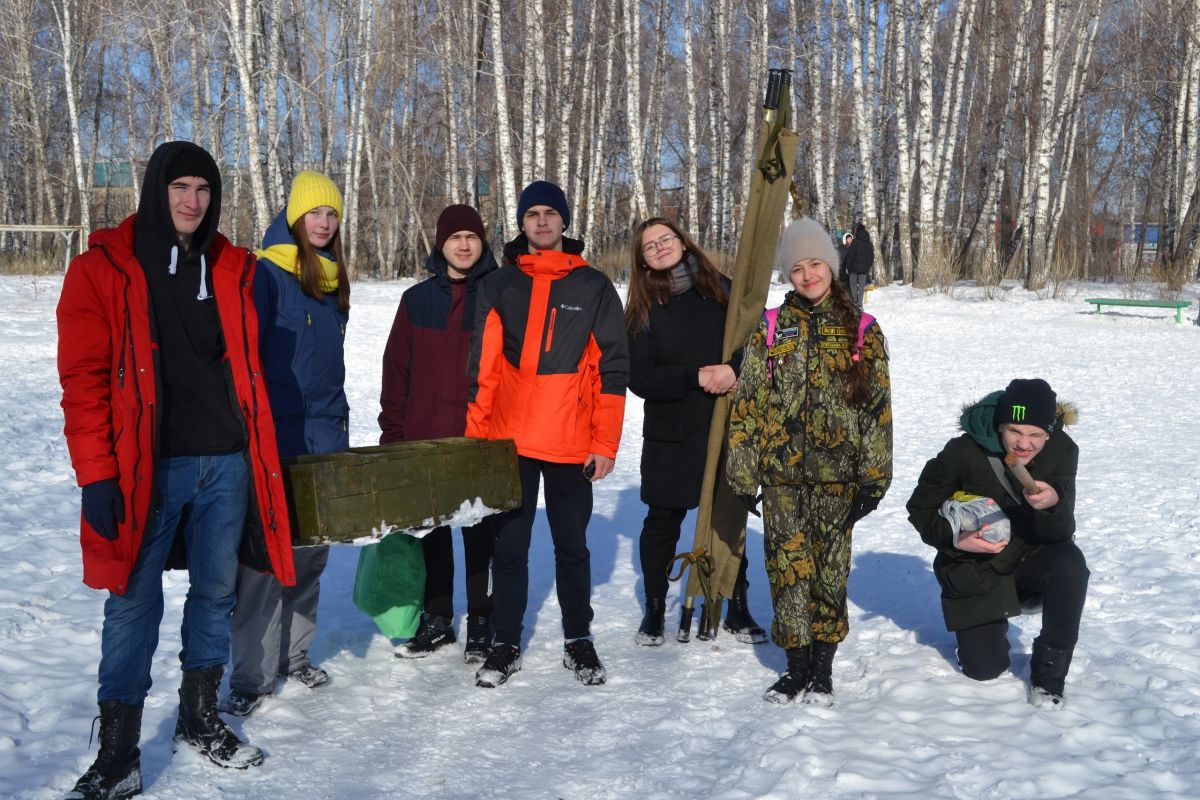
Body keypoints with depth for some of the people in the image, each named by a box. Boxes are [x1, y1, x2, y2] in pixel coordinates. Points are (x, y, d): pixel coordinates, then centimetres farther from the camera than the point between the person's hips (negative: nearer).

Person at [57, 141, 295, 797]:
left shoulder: (232, 268, 10)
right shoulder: (105, 267, -2)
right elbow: (83, 376, -6)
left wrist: (260, 451, 12)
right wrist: (96, 474, -12)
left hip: (227, 463, 4)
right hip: (147, 467, -4)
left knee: (215, 592, 13)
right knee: (134, 603, 2)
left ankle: (200, 717, 31)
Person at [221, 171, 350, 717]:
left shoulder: (333, 281, 16)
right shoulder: (266, 273, -7)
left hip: (325, 437, 7)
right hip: (275, 436, -7)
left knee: (310, 554, 11)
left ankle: (293, 656, 24)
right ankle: (252, 676, 4)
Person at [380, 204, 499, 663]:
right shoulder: (417, 299, 10)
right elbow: (397, 370, 10)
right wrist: (392, 433, 5)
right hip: (424, 440, 3)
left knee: (480, 534, 4)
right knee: (430, 531, 11)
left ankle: (482, 626, 17)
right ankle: (436, 621, 25)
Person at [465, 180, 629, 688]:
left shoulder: (594, 287, 3)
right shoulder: (499, 286, 8)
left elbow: (612, 368, 1)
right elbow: (482, 366, 7)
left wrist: (605, 443, -5)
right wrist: (475, 435, 1)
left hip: (572, 444, -1)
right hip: (509, 441, 1)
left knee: (572, 546, 9)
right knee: (509, 546, 8)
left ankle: (578, 641, 24)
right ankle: (505, 644, 20)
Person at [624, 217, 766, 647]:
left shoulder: (720, 290, 3)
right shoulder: (643, 309, 0)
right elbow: (639, 377, -8)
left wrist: (733, 368, -20)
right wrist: (696, 377, -19)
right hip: (671, 434, -1)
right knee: (662, 522, 8)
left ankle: (738, 610, 26)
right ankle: (654, 610, 26)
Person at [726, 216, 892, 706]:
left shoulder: (862, 332, 5)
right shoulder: (771, 329, 6)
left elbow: (877, 406, 3)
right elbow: (748, 403, 4)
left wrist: (872, 477, -3)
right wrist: (743, 474, 0)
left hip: (837, 475, -1)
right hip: (782, 473, 1)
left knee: (830, 569, 4)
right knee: (787, 569, 3)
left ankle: (822, 670, 20)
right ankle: (797, 667, 19)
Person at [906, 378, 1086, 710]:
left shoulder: (1061, 451, -14)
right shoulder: (964, 452, -22)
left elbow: (1060, 535, -16)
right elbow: (920, 509, -9)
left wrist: (1054, 504, -39)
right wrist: (956, 540, -26)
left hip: (1029, 560, 2)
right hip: (975, 572, -1)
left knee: (1070, 563, -33)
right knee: (984, 668, -4)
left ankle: (1048, 674, -14)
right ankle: (990, 623, 33)